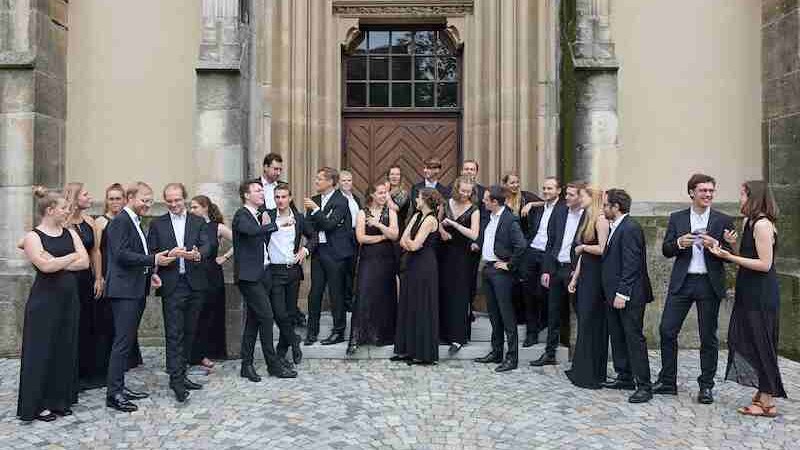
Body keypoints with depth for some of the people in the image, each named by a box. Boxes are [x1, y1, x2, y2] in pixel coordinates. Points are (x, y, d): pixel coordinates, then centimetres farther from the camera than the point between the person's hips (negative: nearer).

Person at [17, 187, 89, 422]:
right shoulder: (33, 236, -6)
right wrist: (72, 256, -8)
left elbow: (85, 262, -2)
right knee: (42, 350, 3)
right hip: (45, 300, -5)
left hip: (69, 297, 5)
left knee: (66, 348, 9)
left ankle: (60, 399, 21)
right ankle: (37, 404, 15)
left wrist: (58, 263, -12)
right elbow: (45, 266, -21)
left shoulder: (70, 233, 8)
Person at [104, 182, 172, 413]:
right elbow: (121, 254, -21)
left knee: (126, 341, 14)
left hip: (136, 290, 10)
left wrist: (149, 273, 12)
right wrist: (153, 260, -24)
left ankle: (119, 387, 22)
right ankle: (113, 393, -1)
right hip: (124, 290, -10)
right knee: (122, 342, -7)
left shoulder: (134, 222, 18)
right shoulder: (120, 221, -12)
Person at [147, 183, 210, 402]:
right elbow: (151, 253, 2)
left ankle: (181, 375, 22)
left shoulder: (198, 222, 9)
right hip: (171, 285, -2)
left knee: (189, 332, 10)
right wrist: (168, 254, -18)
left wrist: (197, 254, -27)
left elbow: (206, 246, -5)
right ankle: (176, 379, -3)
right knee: (174, 333, -5)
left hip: (194, 283, 2)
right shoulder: (157, 224, 7)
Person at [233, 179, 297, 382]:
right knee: (266, 316, -9)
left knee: (253, 319, 12)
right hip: (249, 275, -9)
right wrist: (274, 225, -22)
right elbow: (253, 231, -31)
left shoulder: (259, 215, 17)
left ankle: (247, 365, 19)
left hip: (262, 273, 9)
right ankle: (273, 364, 1)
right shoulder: (241, 215, -10)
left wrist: (267, 225, 7)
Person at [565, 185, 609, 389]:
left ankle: (592, 374, 6)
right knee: (584, 322, 12)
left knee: (590, 323, -4)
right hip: (584, 275, 9)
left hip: (595, 275, -9)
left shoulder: (600, 219, -10)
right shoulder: (587, 219, 17)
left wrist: (582, 247, -6)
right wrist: (574, 278, 15)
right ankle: (581, 369, 20)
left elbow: (602, 249, -21)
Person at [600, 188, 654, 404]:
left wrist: (622, 294, -21)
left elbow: (631, 265, -20)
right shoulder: (615, 227, 13)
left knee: (634, 338, -4)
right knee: (617, 336, 16)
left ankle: (644, 385, 4)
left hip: (630, 296, -10)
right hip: (615, 294, 10)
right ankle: (625, 377, 27)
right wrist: (612, 293, 13)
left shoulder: (630, 228, -16)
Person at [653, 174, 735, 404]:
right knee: (667, 330, -1)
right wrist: (679, 243, -16)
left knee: (708, 337, 6)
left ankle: (706, 386, 18)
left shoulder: (723, 220, 4)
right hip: (682, 282, 1)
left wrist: (715, 245, -18)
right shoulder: (676, 218, 7)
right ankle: (667, 381, 13)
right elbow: (666, 250, 4)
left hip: (709, 284, -1)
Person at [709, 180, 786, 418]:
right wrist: (732, 245, 3)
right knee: (747, 342, 13)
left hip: (761, 295, -9)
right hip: (750, 293, 9)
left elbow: (765, 264, -20)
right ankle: (761, 395, 23)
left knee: (760, 344, -1)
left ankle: (768, 402, 9)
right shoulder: (750, 223, 12)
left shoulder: (763, 224, -15)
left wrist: (730, 256, -20)